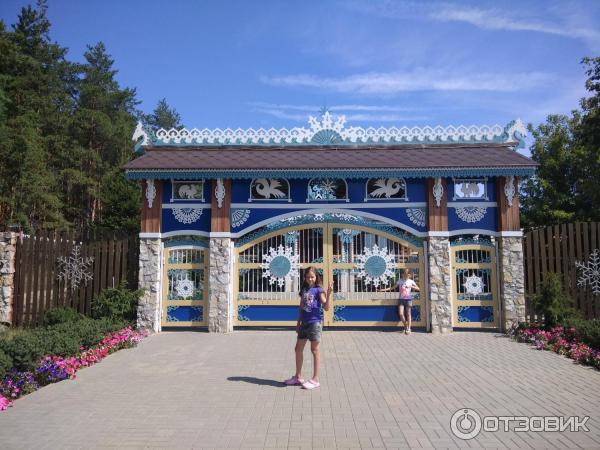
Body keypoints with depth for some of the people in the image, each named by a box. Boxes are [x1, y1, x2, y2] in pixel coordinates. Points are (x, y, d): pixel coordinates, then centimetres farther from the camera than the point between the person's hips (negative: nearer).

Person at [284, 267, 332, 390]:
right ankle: (298, 377, 27)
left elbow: (326, 307, -15)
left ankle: (315, 380, 10)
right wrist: (298, 322, 18)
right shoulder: (303, 290, 11)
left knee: (314, 350, 0)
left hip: (315, 322, -7)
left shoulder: (319, 290, -7)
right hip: (304, 323, 7)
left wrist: (329, 294, -28)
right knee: (298, 349, 12)